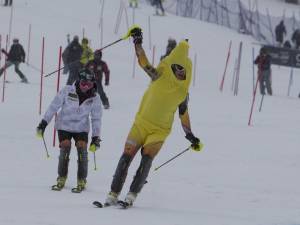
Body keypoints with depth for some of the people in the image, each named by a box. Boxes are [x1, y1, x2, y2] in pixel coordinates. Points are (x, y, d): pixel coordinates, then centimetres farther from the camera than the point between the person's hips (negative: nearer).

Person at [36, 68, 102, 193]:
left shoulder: (94, 98, -9)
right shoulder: (67, 91, -16)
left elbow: (96, 118, -2)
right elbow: (54, 106, -9)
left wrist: (96, 137, -7)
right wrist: (44, 123, -10)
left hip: (81, 128, 1)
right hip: (64, 126, -1)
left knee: (82, 149, -15)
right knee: (65, 149, -15)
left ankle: (81, 181, -5)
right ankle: (61, 179, 0)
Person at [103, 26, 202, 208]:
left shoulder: (183, 93, 2)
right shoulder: (159, 77, -3)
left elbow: (184, 114, 14)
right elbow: (143, 62, -9)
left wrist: (191, 137, 18)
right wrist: (137, 42, -19)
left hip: (160, 130, 0)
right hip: (141, 123, 0)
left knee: (147, 159, -19)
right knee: (126, 157, -8)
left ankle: (132, 195, -20)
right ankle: (113, 194, -4)